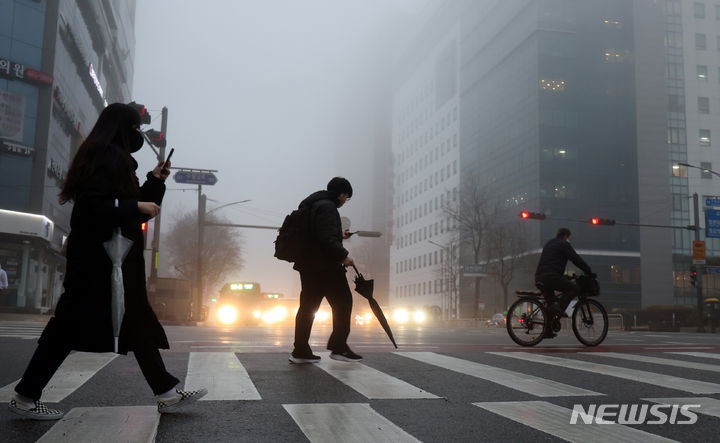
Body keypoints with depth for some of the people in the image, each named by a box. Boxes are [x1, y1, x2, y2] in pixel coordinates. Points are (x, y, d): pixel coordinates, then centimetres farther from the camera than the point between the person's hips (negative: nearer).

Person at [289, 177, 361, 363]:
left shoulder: (314, 204, 20)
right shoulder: (327, 207, -13)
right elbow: (328, 239, -23)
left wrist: (339, 234, 31)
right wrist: (343, 255, -15)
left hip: (309, 264, 10)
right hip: (324, 266, -10)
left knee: (308, 306, 10)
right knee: (343, 302, -1)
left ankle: (300, 351, 12)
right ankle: (338, 347, 0)